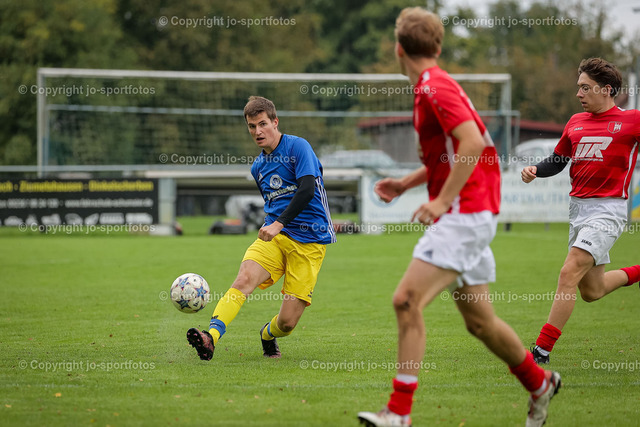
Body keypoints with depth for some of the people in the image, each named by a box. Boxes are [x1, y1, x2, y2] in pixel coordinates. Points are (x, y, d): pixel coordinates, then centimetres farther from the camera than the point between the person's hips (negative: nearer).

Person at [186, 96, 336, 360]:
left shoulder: (297, 147, -5)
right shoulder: (258, 167, 16)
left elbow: (307, 190, -18)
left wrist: (279, 224, -25)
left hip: (309, 242, -5)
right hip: (274, 235, 5)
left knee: (288, 322, -8)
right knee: (244, 278, -28)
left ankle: (268, 334, 28)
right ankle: (211, 338, -41)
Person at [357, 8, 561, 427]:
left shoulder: (436, 87, -14)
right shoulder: (432, 87, 16)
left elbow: (473, 143, -25)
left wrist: (443, 200, -24)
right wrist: (406, 183, 19)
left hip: (465, 215, -10)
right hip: (468, 215, 10)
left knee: (408, 300, -16)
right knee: (480, 321, 17)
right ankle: (539, 384, 34)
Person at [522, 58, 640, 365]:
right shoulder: (576, 122, 13)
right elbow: (558, 161, 20)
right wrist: (535, 170, 2)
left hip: (608, 209, -7)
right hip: (578, 208, 7)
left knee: (569, 274, -19)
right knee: (591, 291, 14)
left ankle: (543, 350, -16)